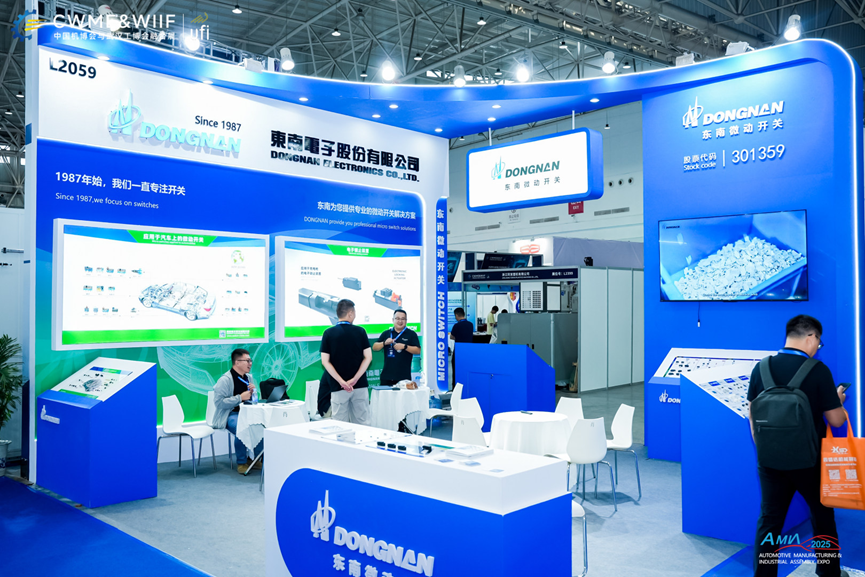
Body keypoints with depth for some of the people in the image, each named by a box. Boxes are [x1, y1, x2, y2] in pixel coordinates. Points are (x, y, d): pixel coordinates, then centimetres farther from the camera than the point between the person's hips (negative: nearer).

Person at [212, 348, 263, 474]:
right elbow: (219, 402, -19)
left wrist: (252, 392, -2)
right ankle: (241, 463, -15)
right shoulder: (225, 380, -11)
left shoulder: (248, 377, 13)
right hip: (229, 415, -7)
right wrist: (240, 397, -20)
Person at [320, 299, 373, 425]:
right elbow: (368, 357, -5)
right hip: (360, 386, 1)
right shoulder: (360, 331, -1)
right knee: (362, 423, 9)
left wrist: (341, 381, -10)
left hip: (338, 387, -1)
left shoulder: (328, 333, -2)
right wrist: (355, 379, -8)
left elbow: (325, 361, -7)